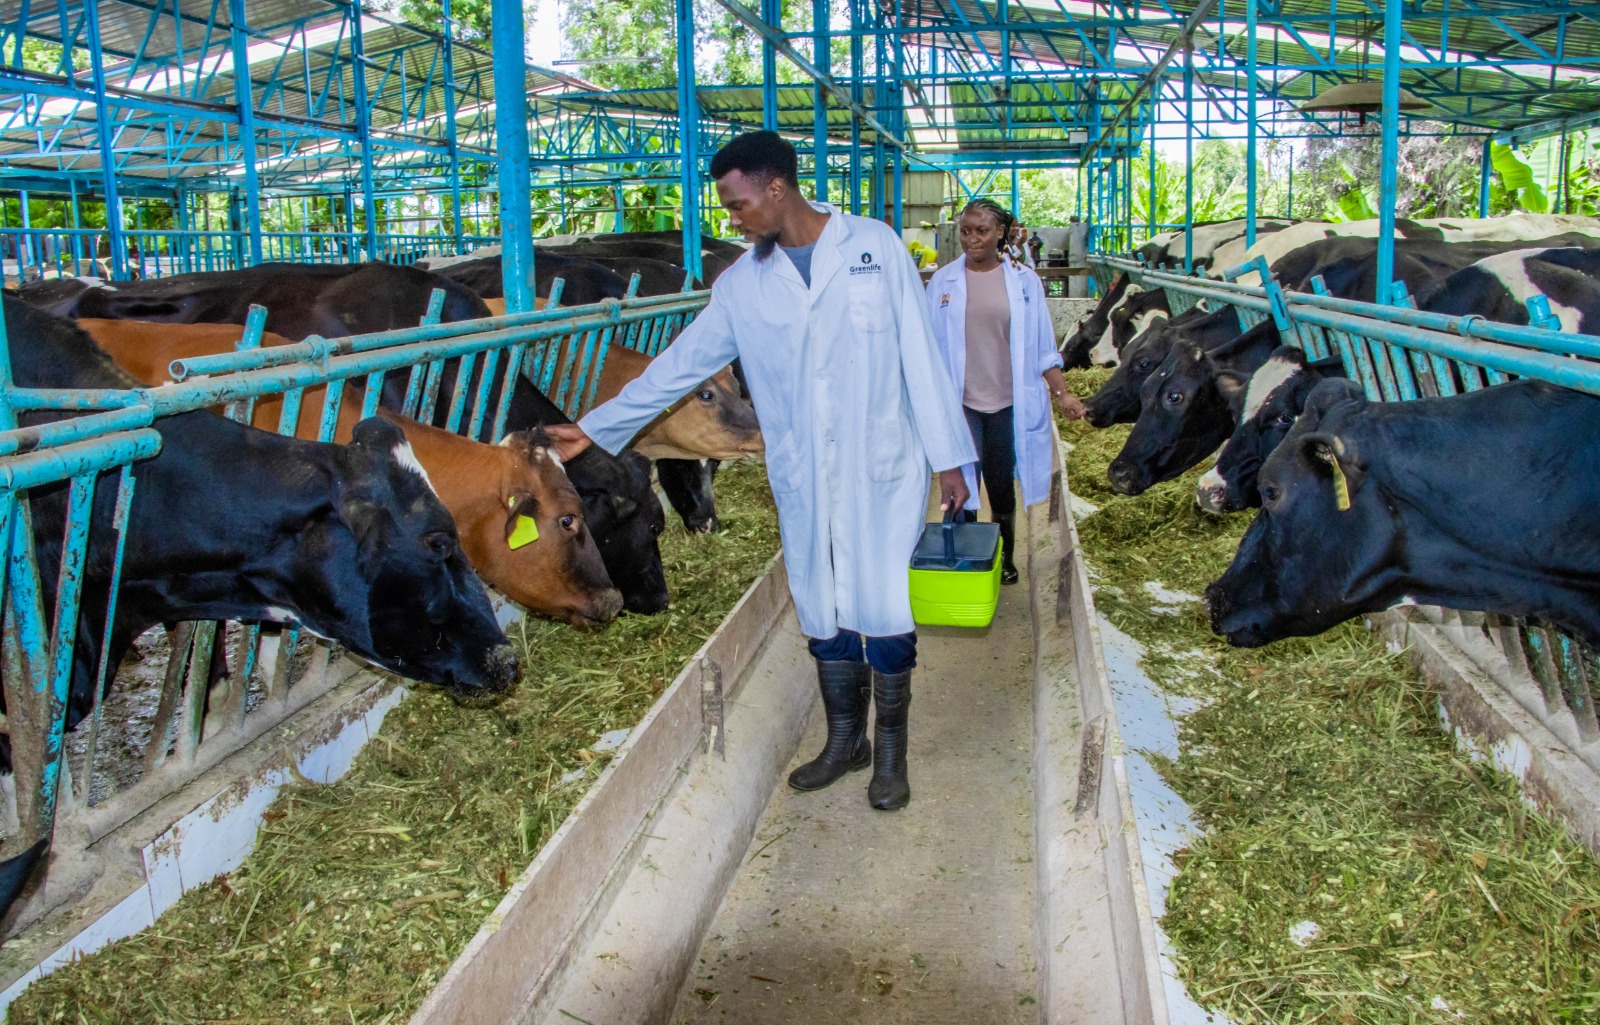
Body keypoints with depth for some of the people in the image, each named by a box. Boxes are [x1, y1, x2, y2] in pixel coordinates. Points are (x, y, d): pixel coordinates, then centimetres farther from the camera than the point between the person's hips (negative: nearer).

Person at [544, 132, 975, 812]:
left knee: (883, 608, -2)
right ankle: (844, 740, 29)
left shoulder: (876, 247, -3)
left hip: (882, 468, -3)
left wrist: (948, 458, -3)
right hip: (801, 477, 4)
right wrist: (596, 428, 9)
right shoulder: (742, 284, 6)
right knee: (822, 613, 10)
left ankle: (890, 751, 17)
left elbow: (918, 355, -3)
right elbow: (681, 365, 11)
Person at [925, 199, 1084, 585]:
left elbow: (1042, 345, 6)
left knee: (1002, 487, 8)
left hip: (1009, 402, 0)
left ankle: (1005, 560, 25)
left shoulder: (1023, 280, 3)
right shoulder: (944, 281, 2)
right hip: (960, 401, 0)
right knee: (962, 485, 0)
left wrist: (1061, 394, 1)